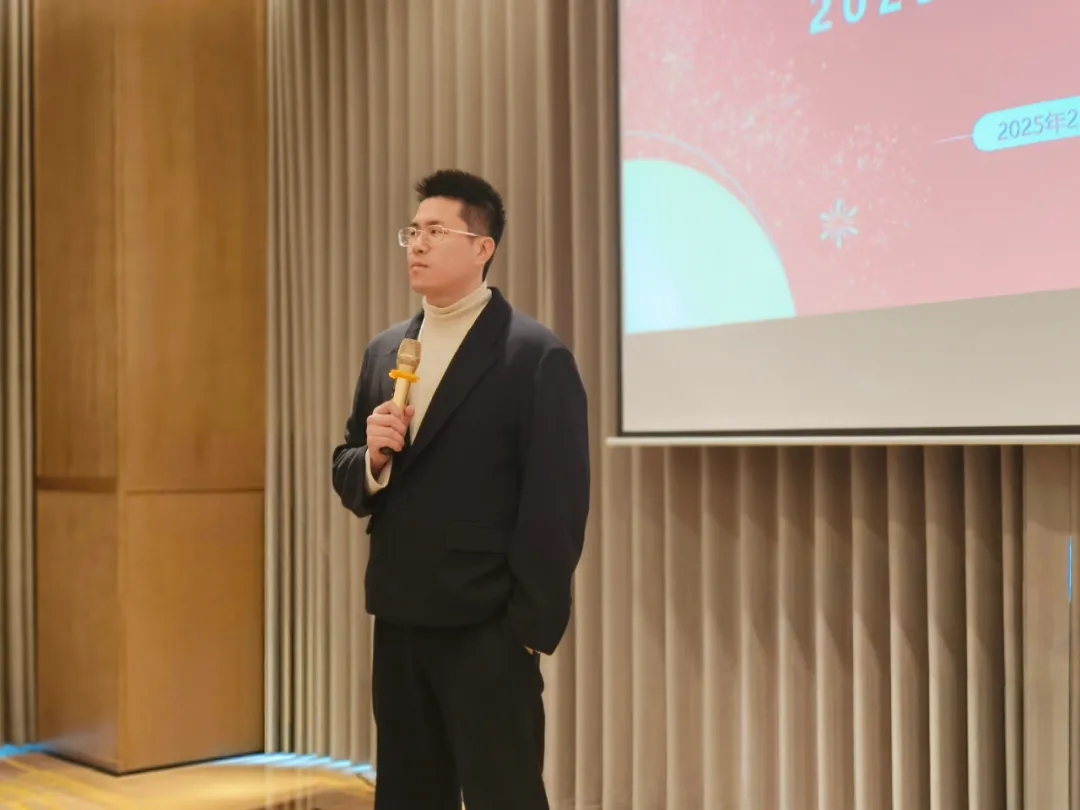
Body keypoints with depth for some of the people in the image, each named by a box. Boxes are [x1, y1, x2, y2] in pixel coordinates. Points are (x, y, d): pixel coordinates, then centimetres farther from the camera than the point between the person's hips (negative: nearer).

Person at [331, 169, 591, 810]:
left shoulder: (536, 356, -9)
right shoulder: (385, 351, 12)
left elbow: (557, 505, -11)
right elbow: (349, 481, 14)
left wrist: (530, 625, -13)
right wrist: (372, 457, -9)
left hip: (488, 626, -6)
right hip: (399, 621, 7)